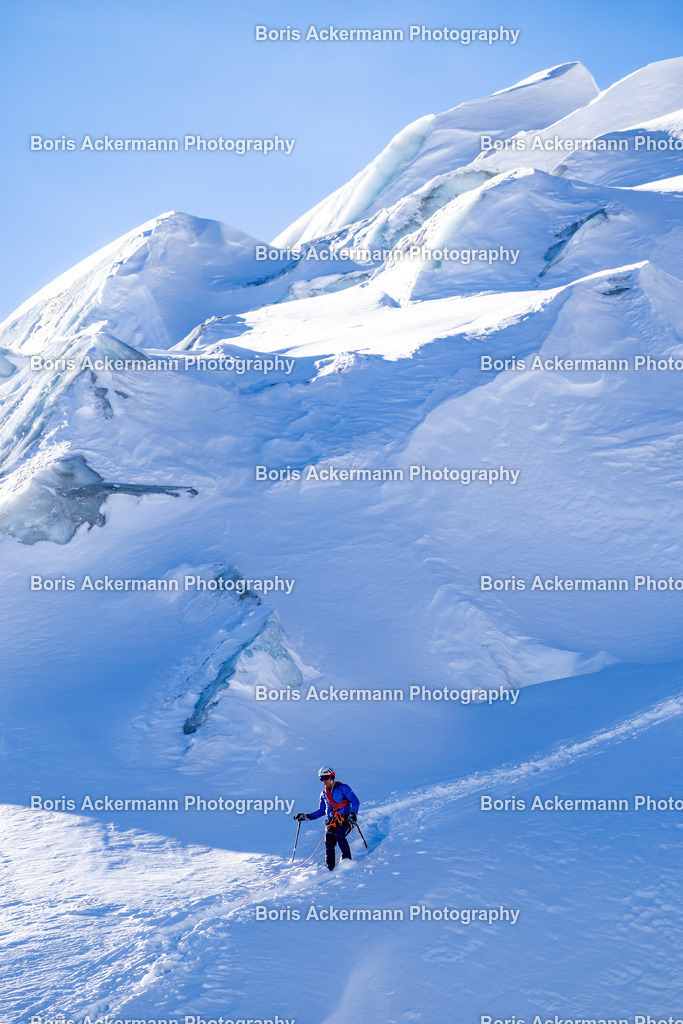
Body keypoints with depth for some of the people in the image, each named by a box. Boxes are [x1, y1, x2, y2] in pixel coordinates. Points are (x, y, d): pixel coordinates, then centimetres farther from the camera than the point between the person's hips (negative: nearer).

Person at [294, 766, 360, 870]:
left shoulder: (342, 788, 0)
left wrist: (353, 814, -24)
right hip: (332, 821, 5)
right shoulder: (323, 794, 19)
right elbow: (321, 811, 27)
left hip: (345, 819, -4)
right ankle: (330, 868, -18)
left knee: (339, 836, -31)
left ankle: (347, 859, -16)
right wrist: (307, 817, 17)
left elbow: (355, 801, -7)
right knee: (329, 841, -19)